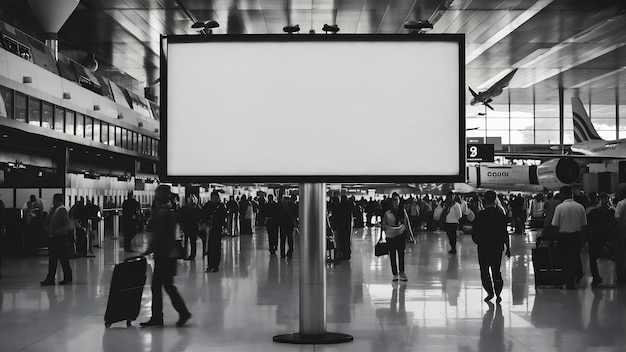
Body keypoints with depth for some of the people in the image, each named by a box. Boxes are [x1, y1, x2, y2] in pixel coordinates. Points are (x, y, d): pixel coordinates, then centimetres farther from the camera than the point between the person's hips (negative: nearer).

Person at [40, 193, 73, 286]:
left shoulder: (62, 210, -11)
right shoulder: (52, 210, 12)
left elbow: (66, 225, -16)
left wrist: (56, 231, -19)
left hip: (60, 237, -8)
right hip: (53, 237, 8)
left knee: (63, 258, 0)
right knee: (52, 259, 8)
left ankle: (67, 278, 9)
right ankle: (50, 279, 12)